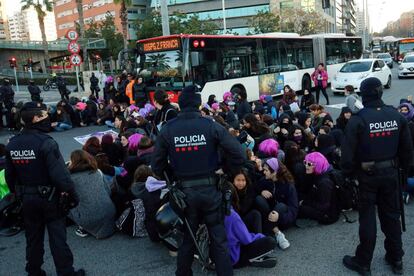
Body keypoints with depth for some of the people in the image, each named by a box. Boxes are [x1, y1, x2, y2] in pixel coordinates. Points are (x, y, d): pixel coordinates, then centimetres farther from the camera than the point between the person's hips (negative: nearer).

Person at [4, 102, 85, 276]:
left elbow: (9, 176, 9)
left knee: (33, 238, 19)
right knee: (57, 238, 4)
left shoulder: (12, 144, 0)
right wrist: (72, 195, -15)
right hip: (50, 198, -6)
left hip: (27, 199, 6)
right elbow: (60, 174, -25)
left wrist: (18, 193, 22)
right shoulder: (46, 142, -22)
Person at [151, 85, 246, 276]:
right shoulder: (211, 126, -9)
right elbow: (238, 154, -12)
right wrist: (227, 171, 4)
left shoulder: (167, 129, -6)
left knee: (187, 237, 19)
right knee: (219, 238, 12)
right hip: (210, 189, -1)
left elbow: (156, 165, -2)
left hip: (184, 192, 2)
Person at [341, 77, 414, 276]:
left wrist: (348, 172, -1)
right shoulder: (397, 116, -1)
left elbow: (348, 153, -16)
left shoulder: (357, 120, -17)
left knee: (367, 218, 5)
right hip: (390, 173, 4)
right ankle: (396, 259, 29)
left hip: (367, 175, -4)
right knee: (391, 215, 17)